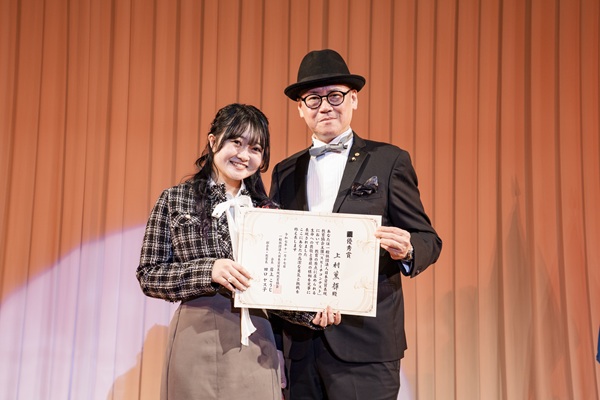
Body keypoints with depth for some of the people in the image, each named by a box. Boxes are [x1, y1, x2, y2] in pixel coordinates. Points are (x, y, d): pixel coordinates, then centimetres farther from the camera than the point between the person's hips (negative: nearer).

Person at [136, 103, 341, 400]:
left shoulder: (268, 210, 8)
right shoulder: (175, 200, 2)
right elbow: (148, 276, -2)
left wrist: (313, 313, -8)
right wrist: (208, 271, -17)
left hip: (254, 344, 2)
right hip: (196, 341, -2)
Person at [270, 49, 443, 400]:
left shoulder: (389, 161, 3)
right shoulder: (285, 172, 14)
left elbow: (429, 240, 1)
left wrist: (406, 251, -21)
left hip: (365, 343, -3)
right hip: (298, 344, 4)